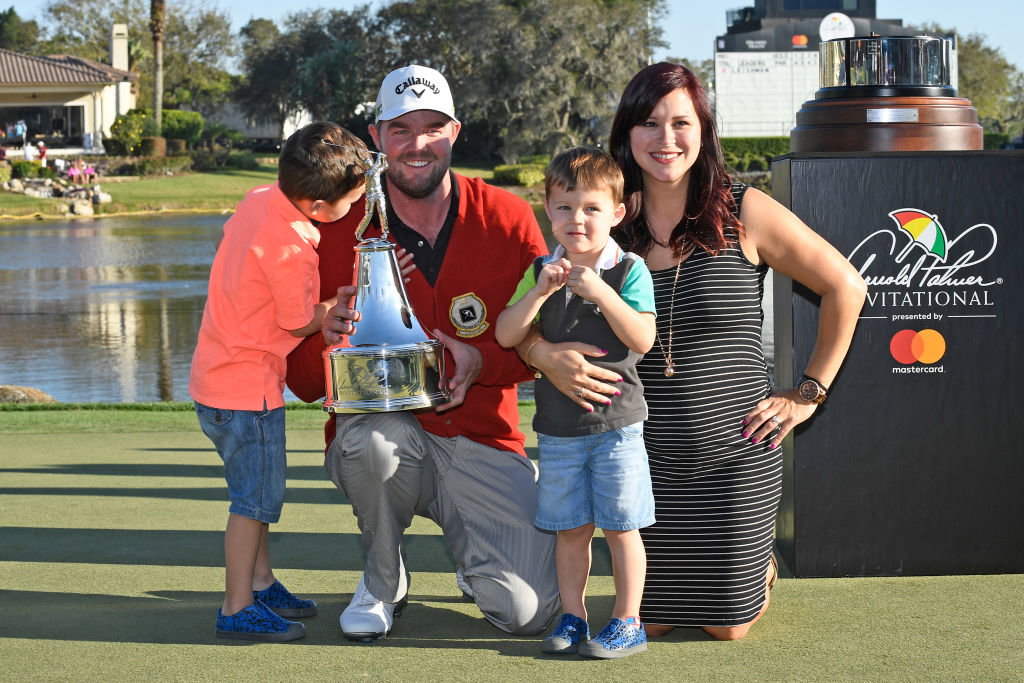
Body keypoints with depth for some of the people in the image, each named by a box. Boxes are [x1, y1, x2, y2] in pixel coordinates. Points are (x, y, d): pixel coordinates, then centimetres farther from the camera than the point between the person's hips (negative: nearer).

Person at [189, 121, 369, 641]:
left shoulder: (259, 199, 0)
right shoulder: (290, 246, -26)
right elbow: (300, 322, -15)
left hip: (215, 378, 9)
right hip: (248, 388, -9)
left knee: (257, 493, 20)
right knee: (257, 497, 0)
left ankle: (260, 583, 32)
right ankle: (237, 609, 6)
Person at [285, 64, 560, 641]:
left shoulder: (507, 219, -2)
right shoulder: (341, 229, -4)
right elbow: (306, 383, -2)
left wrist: (481, 362, -17)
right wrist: (328, 334, -25)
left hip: (481, 441, 1)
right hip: (379, 438, 0)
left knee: (529, 611, -17)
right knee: (377, 436, -38)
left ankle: (473, 554, 23)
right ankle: (384, 582, -5)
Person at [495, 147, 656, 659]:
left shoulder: (629, 270, -6)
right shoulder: (542, 271, 5)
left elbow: (642, 339, -16)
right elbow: (506, 336, -3)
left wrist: (599, 291, -22)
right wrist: (540, 290, -16)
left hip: (616, 421, -3)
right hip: (558, 426, 3)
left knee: (619, 525, 2)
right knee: (570, 528, 10)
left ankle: (628, 623, 10)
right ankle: (572, 617, 20)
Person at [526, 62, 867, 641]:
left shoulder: (745, 213, -6)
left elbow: (846, 288, 1)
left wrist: (809, 394, -1)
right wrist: (547, 355, -21)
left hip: (737, 455, -2)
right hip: (644, 457, 2)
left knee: (727, 625, 5)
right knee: (649, 621, 8)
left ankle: (759, 567, 38)